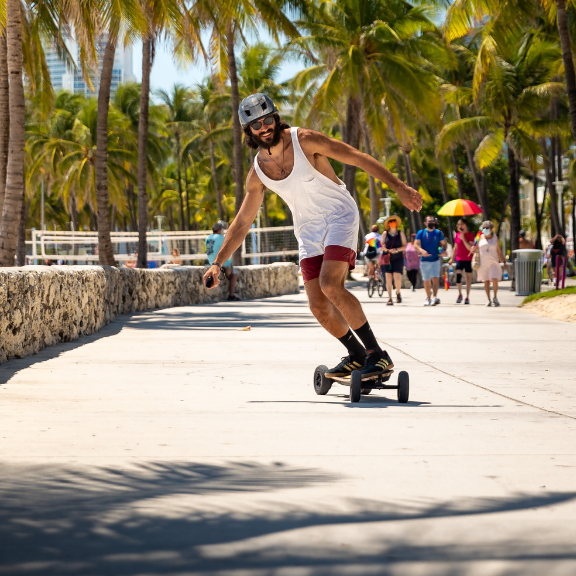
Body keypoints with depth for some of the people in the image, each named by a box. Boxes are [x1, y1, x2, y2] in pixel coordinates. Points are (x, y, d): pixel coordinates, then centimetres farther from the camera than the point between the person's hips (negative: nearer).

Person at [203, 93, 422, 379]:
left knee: (330, 285, -26)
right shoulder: (257, 173, -1)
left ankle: (377, 353, -19)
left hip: (339, 215, -5)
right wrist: (217, 262, 4)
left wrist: (399, 188, -17)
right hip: (309, 230, 5)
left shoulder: (304, 140, -15)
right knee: (318, 306, -3)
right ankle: (356, 355, 20)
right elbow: (241, 223, 9)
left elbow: (359, 158, -13)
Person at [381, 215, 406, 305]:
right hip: (387, 258, 1)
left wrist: (397, 250, -14)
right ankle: (390, 298, 1)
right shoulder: (385, 233, 8)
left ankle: (398, 292, 17)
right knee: (388, 278, -4)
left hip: (398, 258, -1)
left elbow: (405, 246, 3)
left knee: (397, 278, -13)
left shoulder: (400, 233, 6)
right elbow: (382, 245, 9)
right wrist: (384, 248, -15)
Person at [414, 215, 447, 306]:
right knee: (426, 280, 7)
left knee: (435, 278, -17)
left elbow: (444, 243, 14)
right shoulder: (421, 233, 3)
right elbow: (415, 244, -4)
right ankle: (428, 297, 23)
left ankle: (434, 296, -22)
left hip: (436, 260, 0)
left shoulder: (438, 233, 7)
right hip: (424, 260, 0)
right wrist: (421, 250, -24)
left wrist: (443, 250, -9)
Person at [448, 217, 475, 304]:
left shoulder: (470, 235, -6)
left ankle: (467, 297, 13)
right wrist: (452, 258, 11)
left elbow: (470, 248, -16)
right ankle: (460, 294, 8)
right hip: (459, 259, 2)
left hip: (468, 260, -2)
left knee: (468, 278, 3)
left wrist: (463, 239, -21)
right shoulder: (457, 235, 6)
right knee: (458, 276, -13)